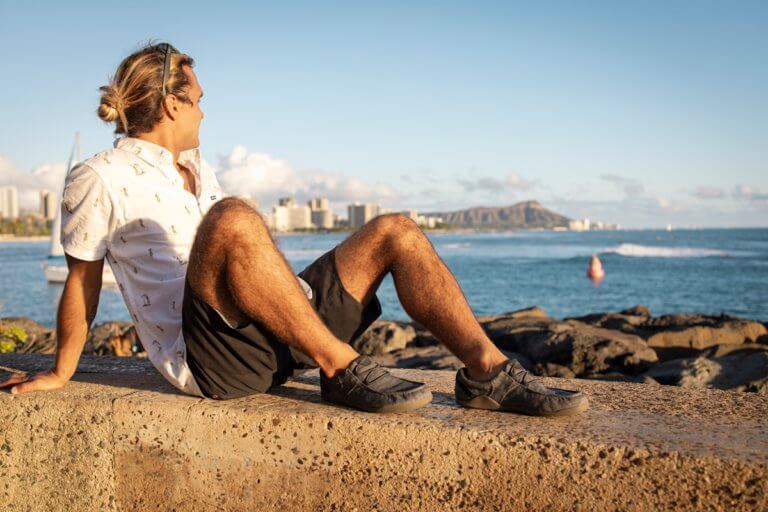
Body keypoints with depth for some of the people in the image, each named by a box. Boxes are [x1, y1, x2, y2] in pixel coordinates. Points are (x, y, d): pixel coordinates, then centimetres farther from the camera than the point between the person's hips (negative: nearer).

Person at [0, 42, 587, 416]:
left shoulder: (198, 171, 24)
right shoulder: (99, 179, 0)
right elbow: (83, 282, 3)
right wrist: (60, 374, 7)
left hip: (274, 338, 8)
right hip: (206, 354, -8)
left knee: (396, 230, -2)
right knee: (235, 217, -35)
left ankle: (488, 370, -17)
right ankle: (342, 370, -28)